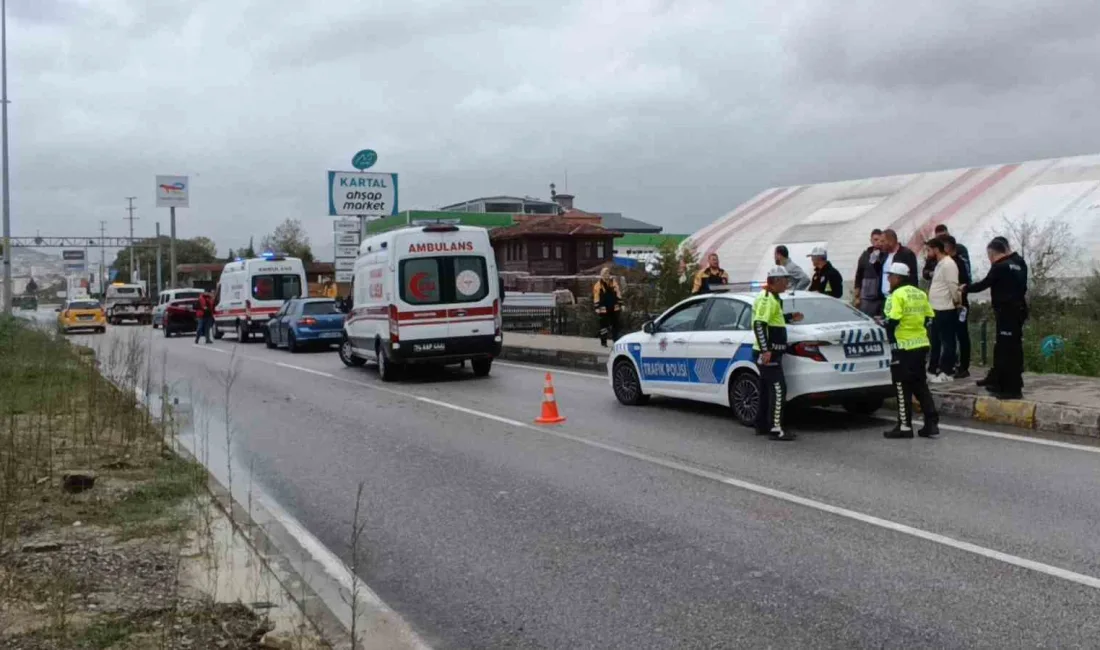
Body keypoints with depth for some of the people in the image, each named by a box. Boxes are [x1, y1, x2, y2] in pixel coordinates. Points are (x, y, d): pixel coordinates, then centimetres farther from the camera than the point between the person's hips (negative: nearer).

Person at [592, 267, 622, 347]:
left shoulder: (613, 282, 7)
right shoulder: (598, 285, -5)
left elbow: (618, 293, 11)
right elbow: (596, 297, -7)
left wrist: (620, 304, 7)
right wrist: (597, 307, -11)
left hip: (614, 308, 4)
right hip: (604, 309, -4)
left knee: (615, 324, 10)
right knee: (604, 324, 0)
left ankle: (615, 340, 22)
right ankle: (603, 341, 9)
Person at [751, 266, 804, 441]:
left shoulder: (773, 298, 16)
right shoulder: (767, 299, -16)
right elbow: (759, 324, -24)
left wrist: (790, 318, 20)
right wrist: (766, 350, -28)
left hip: (770, 352, 11)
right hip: (767, 353, -11)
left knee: (767, 389, 15)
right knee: (778, 389, -12)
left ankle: (762, 425, 22)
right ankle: (775, 429, -12)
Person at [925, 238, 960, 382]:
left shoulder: (948, 264, -16)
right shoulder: (939, 264, 16)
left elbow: (953, 286, -19)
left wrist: (957, 301, -10)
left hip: (946, 310, -10)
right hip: (937, 309, 10)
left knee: (947, 342, -3)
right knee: (935, 342, 14)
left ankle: (947, 372, 2)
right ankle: (932, 370, 21)